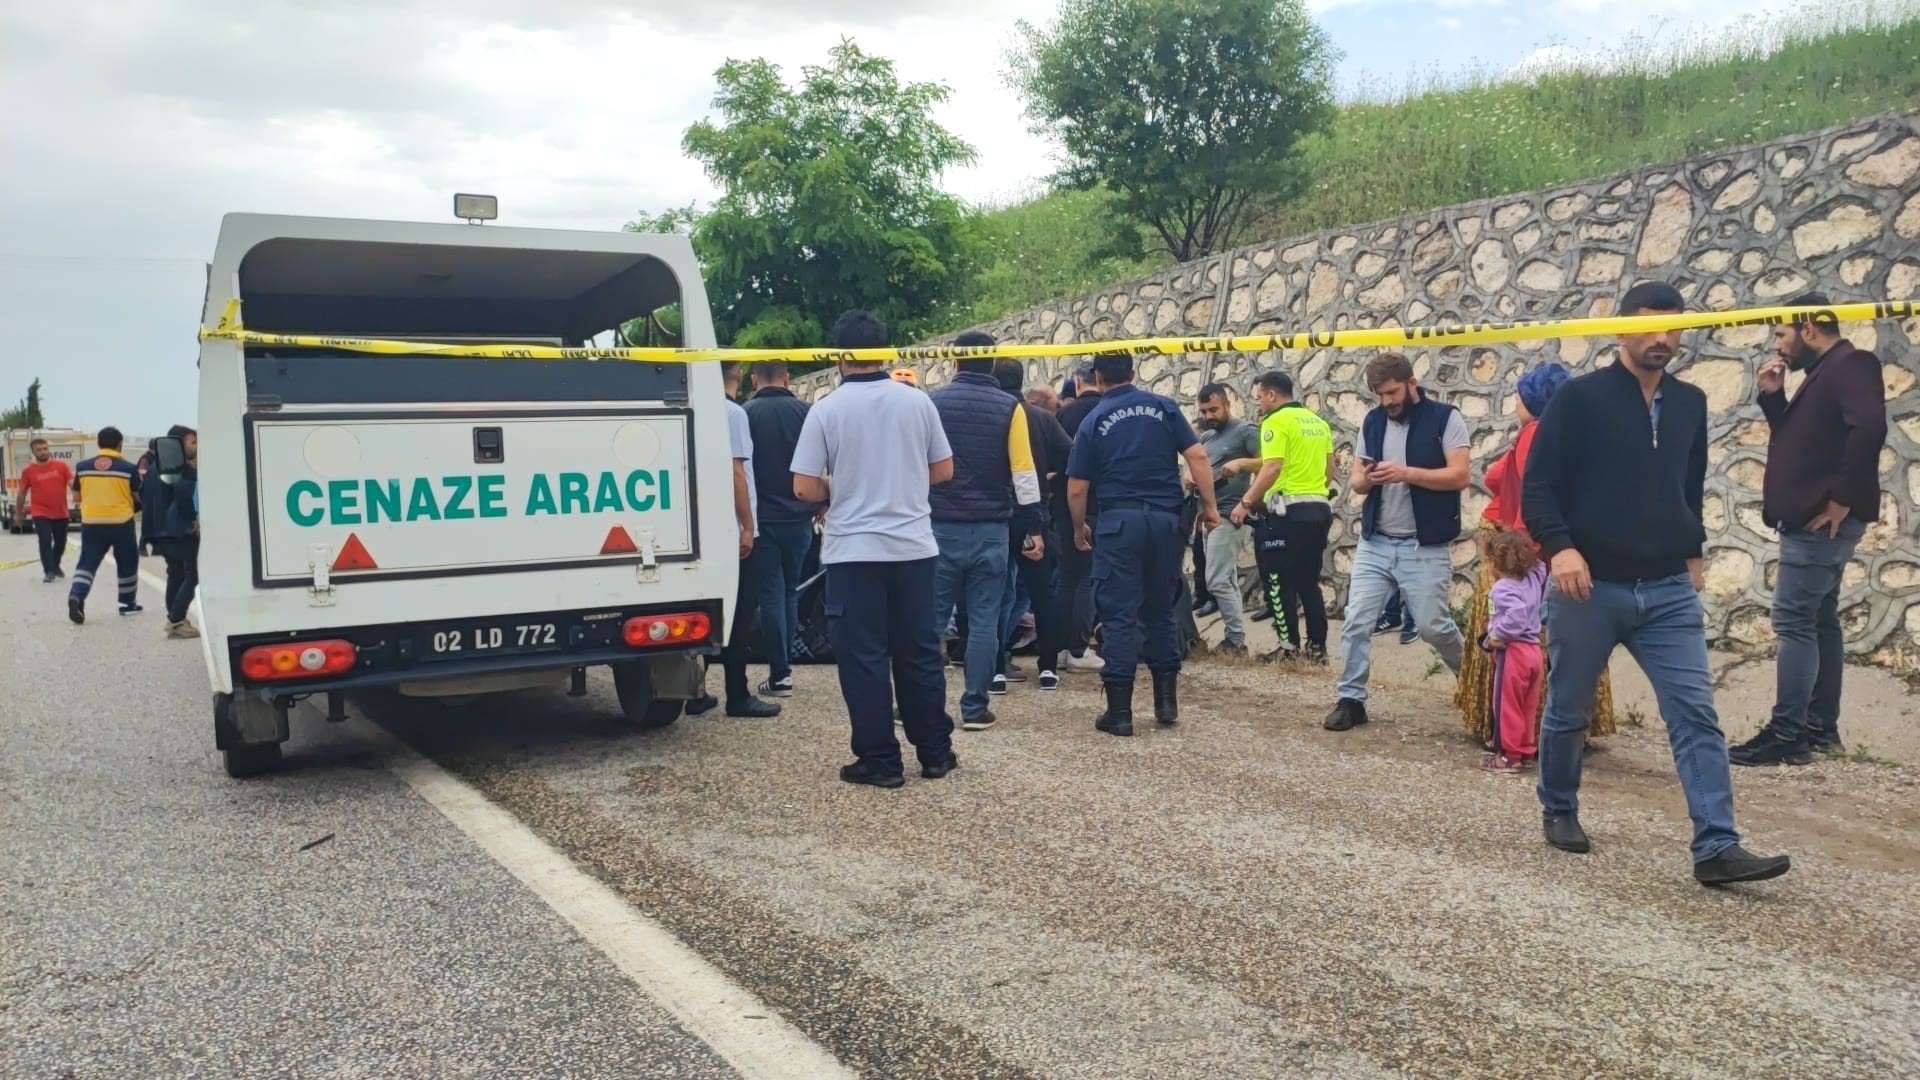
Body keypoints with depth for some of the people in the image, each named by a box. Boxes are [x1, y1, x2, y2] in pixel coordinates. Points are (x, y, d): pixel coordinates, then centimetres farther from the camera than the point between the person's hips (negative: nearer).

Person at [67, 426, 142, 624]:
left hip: (91, 522, 2)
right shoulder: (128, 468, -6)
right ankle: (128, 603, 21)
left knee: (87, 562, 6)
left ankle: (76, 596, -17)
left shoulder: (83, 467, 4)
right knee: (127, 563, 14)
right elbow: (139, 498, 2)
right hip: (121, 522, -2)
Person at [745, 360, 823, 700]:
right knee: (790, 592, 16)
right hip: (798, 518, 2)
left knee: (771, 594, 2)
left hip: (762, 518, -2)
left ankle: (779, 674, 1)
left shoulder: (746, 414, -6)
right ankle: (784, 665, 20)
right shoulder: (806, 412, -1)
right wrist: (820, 506, 15)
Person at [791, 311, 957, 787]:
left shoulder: (827, 409, -7)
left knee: (863, 657, 4)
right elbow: (943, 471, 7)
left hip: (853, 550, -3)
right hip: (913, 546, 3)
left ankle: (879, 760, 8)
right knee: (920, 651, 12)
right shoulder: (917, 401, 0)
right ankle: (935, 752, 21)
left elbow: (805, 488, -9)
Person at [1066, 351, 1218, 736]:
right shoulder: (1163, 407, 6)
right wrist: (1209, 506, 5)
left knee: (1119, 616, 0)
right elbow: (1197, 457, -2)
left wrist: (1079, 528, 15)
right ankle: (1166, 700, 18)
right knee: (1160, 610, 16)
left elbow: (1077, 488, 1)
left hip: (1119, 520, -3)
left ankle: (1120, 711, 0)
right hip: (1165, 518, 3)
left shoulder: (1093, 422, 2)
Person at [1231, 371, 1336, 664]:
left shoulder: (1276, 421, -10)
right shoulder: (1317, 421, 14)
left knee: (1279, 581, 1)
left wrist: (1245, 502, -17)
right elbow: (1330, 468, 17)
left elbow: (1273, 467, -20)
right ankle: (1317, 647, 13)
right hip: (1319, 508, 8)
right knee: (1309, 582, 13)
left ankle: (1290, 646, 1)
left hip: (1288, 510, -8)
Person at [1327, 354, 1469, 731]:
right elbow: (1357, 481, 10)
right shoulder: (1372, 422, 9)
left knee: (1433, 626, 3)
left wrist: (1406, 473, -24)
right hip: (1374, 543, 4)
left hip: (1425, 547, -4)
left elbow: (1459, 475, -14)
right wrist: (1366, 479, -14)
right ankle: (1351, 700, 7)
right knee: (1356, 622, -2)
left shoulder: (1445, 418, -6)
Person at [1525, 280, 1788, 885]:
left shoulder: (1690, 403, 11)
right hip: (1589, 587, -4)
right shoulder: (1579, 398, -5)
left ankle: (1717, 848, -5)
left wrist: (1692, 551, 17)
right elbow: (1538, 484, -8)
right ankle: (1559, 811, 30)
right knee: (1568, 711, 9)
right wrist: (1560, 547, -21)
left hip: (1669, 590, 4)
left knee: (1696, 715, -5)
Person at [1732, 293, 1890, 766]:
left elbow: (1869, 429, -27)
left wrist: (1842, 498, -24)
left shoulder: (1850, 364, -12)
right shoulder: (1826, 373, 20)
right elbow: (1797, 438, 23)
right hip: (1813, 521, 11)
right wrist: (1773, 396, 8)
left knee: (1794, 621, -11)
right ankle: (1820, 726, 21)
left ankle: (1787, 735, -10)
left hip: (1821, 521, -11)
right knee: (1819, 621, 14)